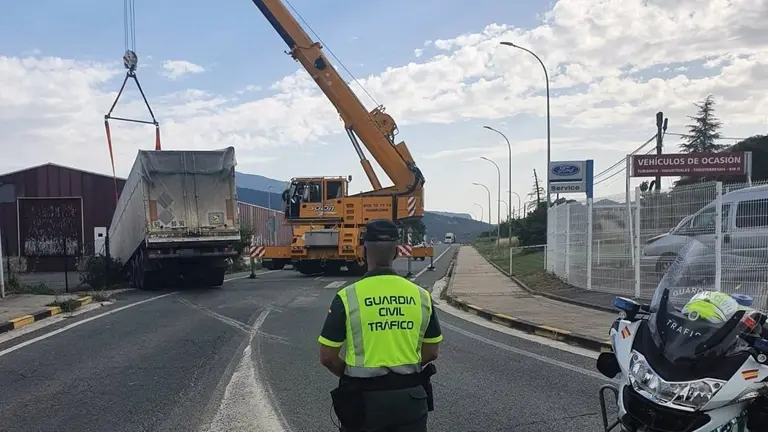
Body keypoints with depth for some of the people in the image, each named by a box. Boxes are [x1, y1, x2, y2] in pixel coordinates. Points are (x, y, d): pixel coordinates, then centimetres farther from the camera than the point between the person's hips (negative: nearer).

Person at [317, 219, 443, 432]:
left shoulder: (348, 297, -12)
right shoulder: (421, 295, -2)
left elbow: (328, 357, -8)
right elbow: (431, 353, 5)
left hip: (364, 399, -2)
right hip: (410, 397, 3)